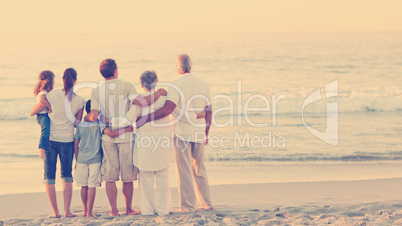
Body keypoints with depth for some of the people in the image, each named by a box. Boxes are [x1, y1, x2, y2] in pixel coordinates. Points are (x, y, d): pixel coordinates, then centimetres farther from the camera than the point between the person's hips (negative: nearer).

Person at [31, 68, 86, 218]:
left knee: (49, 176, 9)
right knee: (67, 176, 15)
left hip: (50, 139, -1)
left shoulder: (53, 95, -12)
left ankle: (55, 211, 9)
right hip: (67, 141, 1)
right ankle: (67, 211, 10)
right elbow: (77, 123, 3)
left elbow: (34, 112, -1)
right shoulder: (80, 101, -7)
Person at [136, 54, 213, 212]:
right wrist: (206, 134, 20)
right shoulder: (203, 84, 7)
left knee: (184, 170, 1)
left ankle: (188, 206, 5)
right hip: (198, 133, 6)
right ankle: (206, 203, 19)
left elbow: (167, 109, -26)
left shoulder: (176, 85, -12)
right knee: (199, 169, 16)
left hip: (182, 133, -5)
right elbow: (208, 111, 11)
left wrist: (145, 118, -24)